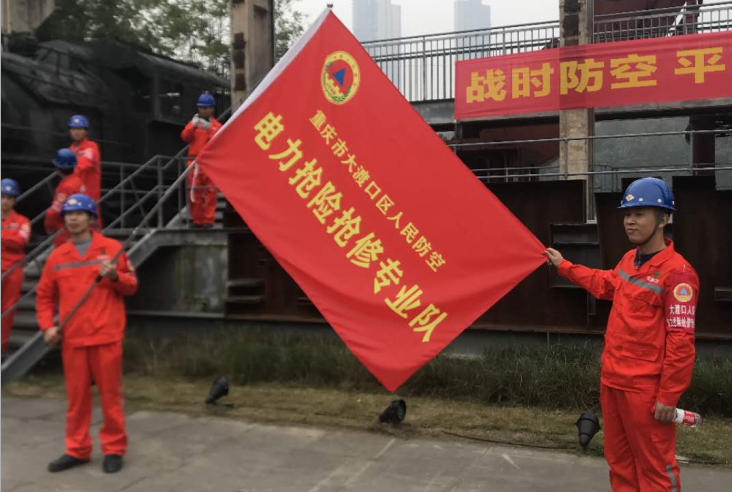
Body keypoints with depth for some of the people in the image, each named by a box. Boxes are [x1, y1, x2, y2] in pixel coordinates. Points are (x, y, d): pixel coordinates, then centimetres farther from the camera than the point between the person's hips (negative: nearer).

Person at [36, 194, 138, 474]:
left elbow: (131, 286, 3)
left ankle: (114, 449, 15)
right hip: (72, 337, 3)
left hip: (106, 336, -3)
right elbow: (44, 296, 14)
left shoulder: (112, 248, 1)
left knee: (110, 393, 3)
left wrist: (114, 276, -17)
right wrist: (47, 326, 2)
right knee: (76, 395, 11)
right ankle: (77, 450, 23)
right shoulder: (57, 256, 9)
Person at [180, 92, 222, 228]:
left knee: (210, 192, -5)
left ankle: (209, 220, 0)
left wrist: (209, 128, -19)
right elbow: (185, 137, -1)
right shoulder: (193, 123, 14)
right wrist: (192, 126, -18)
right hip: (195, 162, 1)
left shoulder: (216, 125, 11)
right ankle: (197, 220, 9)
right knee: (194, 193, 1)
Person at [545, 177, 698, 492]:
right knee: (619, 460, 20)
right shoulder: (629, 259, 8)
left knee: (655, 467, 3)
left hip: (645, 388, -8)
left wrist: (668, 396, -18)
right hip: (612, 380, 8)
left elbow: (681, 341, -19)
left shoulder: (676, 272, -17)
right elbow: (605, 284, 30)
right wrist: (563, 266, 36)